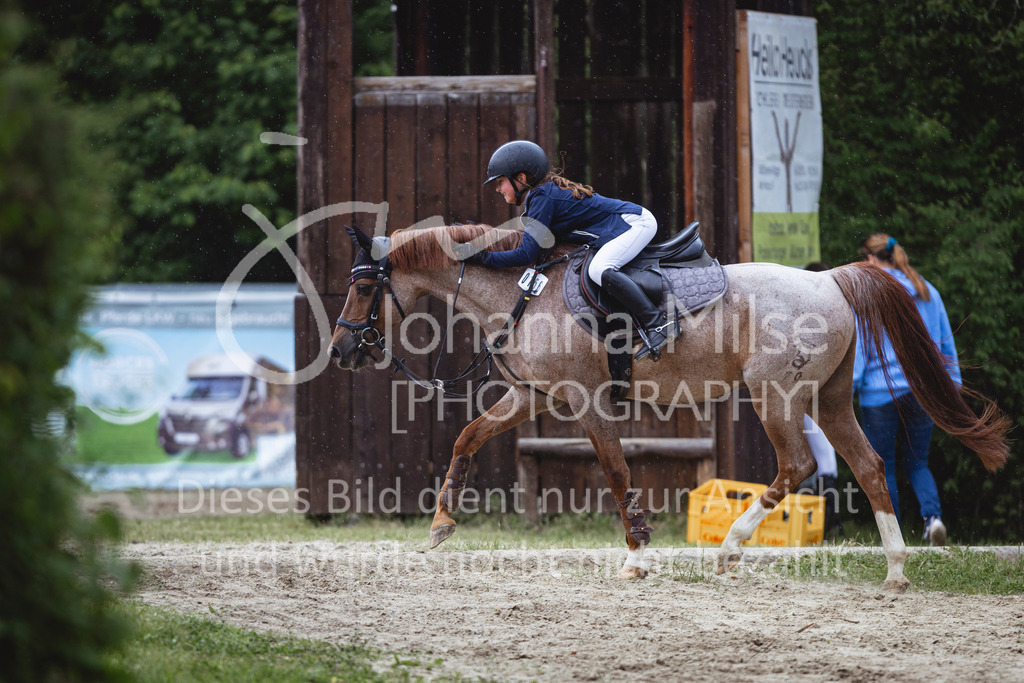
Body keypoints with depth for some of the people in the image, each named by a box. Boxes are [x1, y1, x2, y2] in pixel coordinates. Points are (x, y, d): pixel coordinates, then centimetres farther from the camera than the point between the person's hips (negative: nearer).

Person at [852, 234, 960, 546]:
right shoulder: (928, 292, 9)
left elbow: (857, 347, -10)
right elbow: (946, 344, 13)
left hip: (881, 392, -4)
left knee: (883, 467, 6)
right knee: (917, 464, 13)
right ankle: (932, 515, -13)